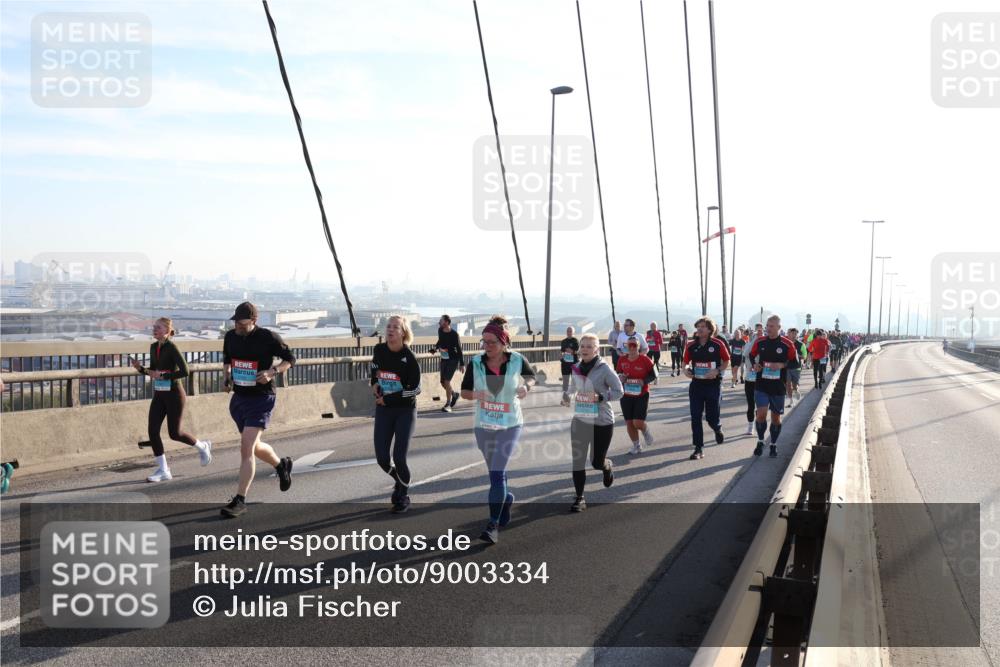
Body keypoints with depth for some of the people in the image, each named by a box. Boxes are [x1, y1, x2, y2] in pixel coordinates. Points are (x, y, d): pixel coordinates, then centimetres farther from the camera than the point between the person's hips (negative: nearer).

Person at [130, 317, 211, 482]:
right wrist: (140, 368, 0)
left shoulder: (171, 347, -15)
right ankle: (163, 470, 9)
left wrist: (163, 375, -22)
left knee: (175, 433, -1)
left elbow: (185, 371, -22)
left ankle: (203, 446, 27)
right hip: (159, 395, 7)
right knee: (152, 431, -1)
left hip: (174, 394, -7)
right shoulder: (153, 347, 7)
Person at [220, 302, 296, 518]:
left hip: (261, 398, -6)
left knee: (246, 448, -14)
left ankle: (240, 500, -7)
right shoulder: (231, 336, 2)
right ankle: (281, 465, 48)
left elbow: (290, 359, -3)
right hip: (238, 397, 7)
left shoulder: (268, 338, -14)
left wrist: (272, 372, -19)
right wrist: (227, 376, 1)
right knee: (254, 447, 18)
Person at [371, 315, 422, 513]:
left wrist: (387, 398, -13)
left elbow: (414, 389, -14)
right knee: (382, 458, 1)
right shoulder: (379, 350, -2)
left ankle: (404, 496, 19)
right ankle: (399, 482, 35)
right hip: (383, 410, 4)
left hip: (405, 411, -4)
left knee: (399, 458, -8)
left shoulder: (409, 358, -15)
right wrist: (375, 385, 2)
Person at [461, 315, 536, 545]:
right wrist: (475, 394, -20)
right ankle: (506, 499, 48)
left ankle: (493, 525, -9)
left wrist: (526, 388, -12)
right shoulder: (476, 363, -7)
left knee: (497, 473, -14)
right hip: (483, 426, 3)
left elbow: (531, 377, 10)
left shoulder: (517, 361, -10)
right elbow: (464, 391, 2)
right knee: (495, 473, 17)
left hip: (509, 425, -3)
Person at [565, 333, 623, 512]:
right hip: (579, 420, 4)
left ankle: (608, 467, 43)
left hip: (602, 422, -4)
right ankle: (579, 498, 8)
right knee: (577, 461, -3)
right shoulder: (576, 368, 3)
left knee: (597, 462, 6)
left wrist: (600, 397, -23)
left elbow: (619, 391, -10)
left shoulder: (604, 369, -13)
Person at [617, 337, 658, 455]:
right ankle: (636, 446, 26)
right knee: (629, 423, 6)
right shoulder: (622, 361, 1)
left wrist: (644, 381, -19)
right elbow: (618, 373, 16)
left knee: (638, 422, -12)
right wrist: (620, 377, -7)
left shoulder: (645, 360, -11)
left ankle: (646, 432, 25)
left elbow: (653, 375, -2)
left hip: (642, 395, -4)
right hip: (626, 396, 4)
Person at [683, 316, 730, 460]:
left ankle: (718, 430, 42)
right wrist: (686, 369, -10)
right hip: (696, 384, 3)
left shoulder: (717, 344, -8)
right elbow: (686, 361, 12)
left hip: (713, 384, -2)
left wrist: (717, 371, -15)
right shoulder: (691, 345, 0)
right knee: (695, 418, -1)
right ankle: (698, 449, 7)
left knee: (712, 418, 5)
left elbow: (726, 361, 1)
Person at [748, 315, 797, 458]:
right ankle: (760, 442, 10)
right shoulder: (759, 342, 1)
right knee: (761, 413, -11)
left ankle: (774, 445, 25)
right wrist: (755, 364, -3)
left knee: (776, 417, 9)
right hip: (761, 385, 1)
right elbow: (752, 355, 16)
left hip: (778, 387, -1)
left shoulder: (787, 344, -6)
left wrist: (782, 365, -18)